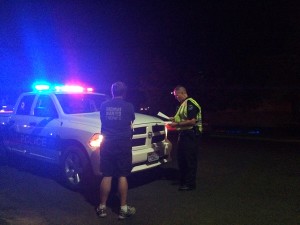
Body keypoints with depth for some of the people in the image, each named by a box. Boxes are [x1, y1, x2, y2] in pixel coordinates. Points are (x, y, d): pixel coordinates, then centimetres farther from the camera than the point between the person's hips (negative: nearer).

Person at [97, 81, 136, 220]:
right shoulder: (128, 106, -3)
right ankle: (123, 209, 11)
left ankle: (102, 207, 17)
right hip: (123, 144, -2)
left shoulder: (104, 105, 4)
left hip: (107, 144, 3)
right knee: (122, 176, 4)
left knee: (106, 176, 9)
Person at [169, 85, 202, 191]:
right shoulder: (182, 104, 17)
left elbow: (192, 121, -23)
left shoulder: (190, 103, -15)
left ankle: (190, 184, 6)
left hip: (190, 134, -10)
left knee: (190, 159, -3)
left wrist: (177, 124, -19)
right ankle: (183, 181, 29)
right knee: (181, 158, 16)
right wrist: (174, 119, 11)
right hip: (183, 134, 10)